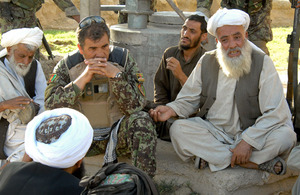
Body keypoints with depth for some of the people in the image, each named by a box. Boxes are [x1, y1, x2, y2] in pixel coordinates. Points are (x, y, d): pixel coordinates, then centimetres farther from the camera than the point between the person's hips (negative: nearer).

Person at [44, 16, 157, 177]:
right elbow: (50, 104, -17)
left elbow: (136, 106, -16)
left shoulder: (123, 59, -8)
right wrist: (83, 79, -25)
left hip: (118, 132, -1)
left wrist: (116, 74, -27)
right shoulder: (68, 64, -5)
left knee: (142, 120, -30)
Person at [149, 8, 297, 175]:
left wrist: (248, 141, -24)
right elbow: (189, 100, 10)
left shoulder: (263, 63, -7)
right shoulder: (206, 62, 2)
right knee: (177, 129, -25)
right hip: (213, 133, 3)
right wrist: (171, 109, -12)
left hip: (252, 133, -3)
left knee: (286, 136, -29)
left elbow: (275, 113, -13)